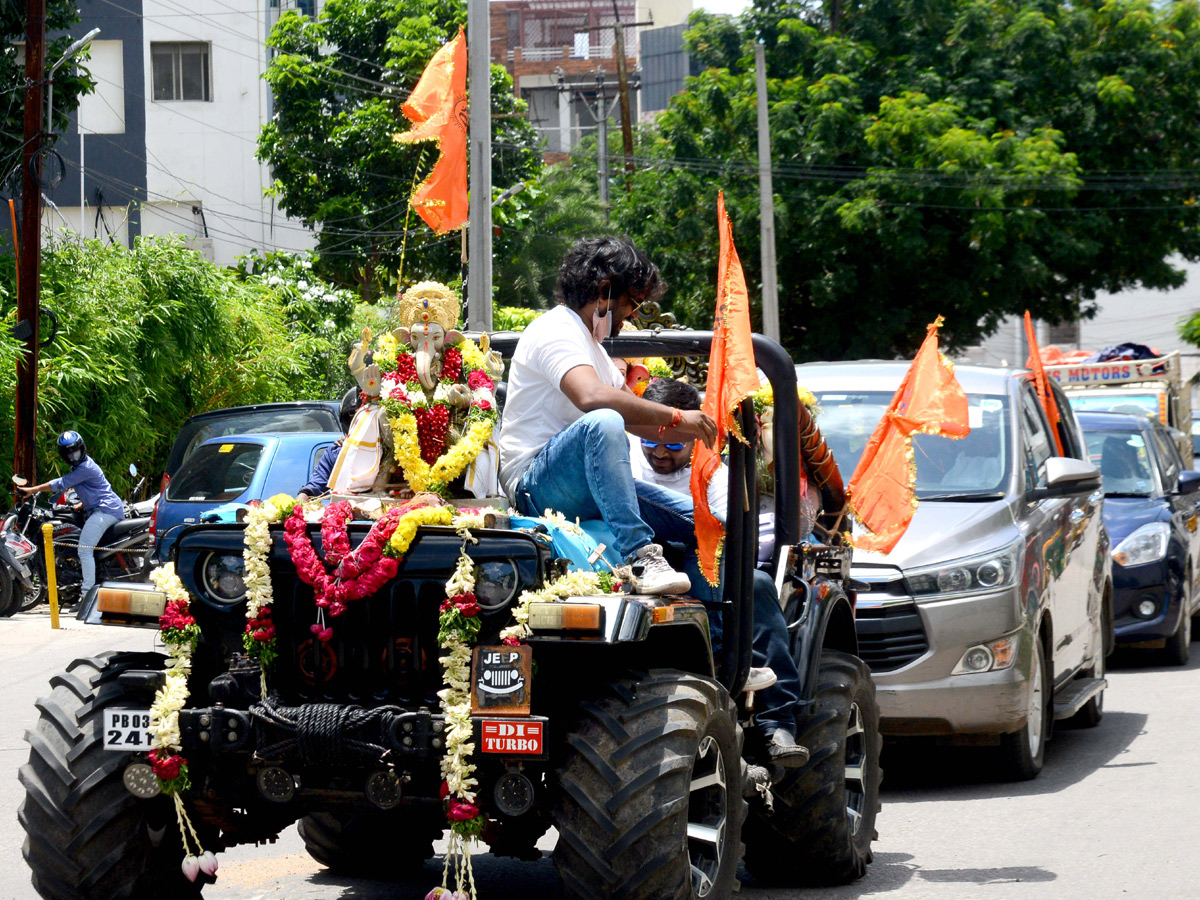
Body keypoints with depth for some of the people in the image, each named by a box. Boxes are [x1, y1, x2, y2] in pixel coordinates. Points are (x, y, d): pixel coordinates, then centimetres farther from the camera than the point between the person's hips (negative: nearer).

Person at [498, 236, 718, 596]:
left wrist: (700, 431, 9)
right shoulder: (555, 330, -10)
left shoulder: (590, 343, 23)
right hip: (535, 484, -10)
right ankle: (637, 555, -44)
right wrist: (677, 417, -24)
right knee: (603, 422, -37)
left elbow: (636, 416, 24)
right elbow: (592, 397, -30)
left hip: (582, 491, 10)